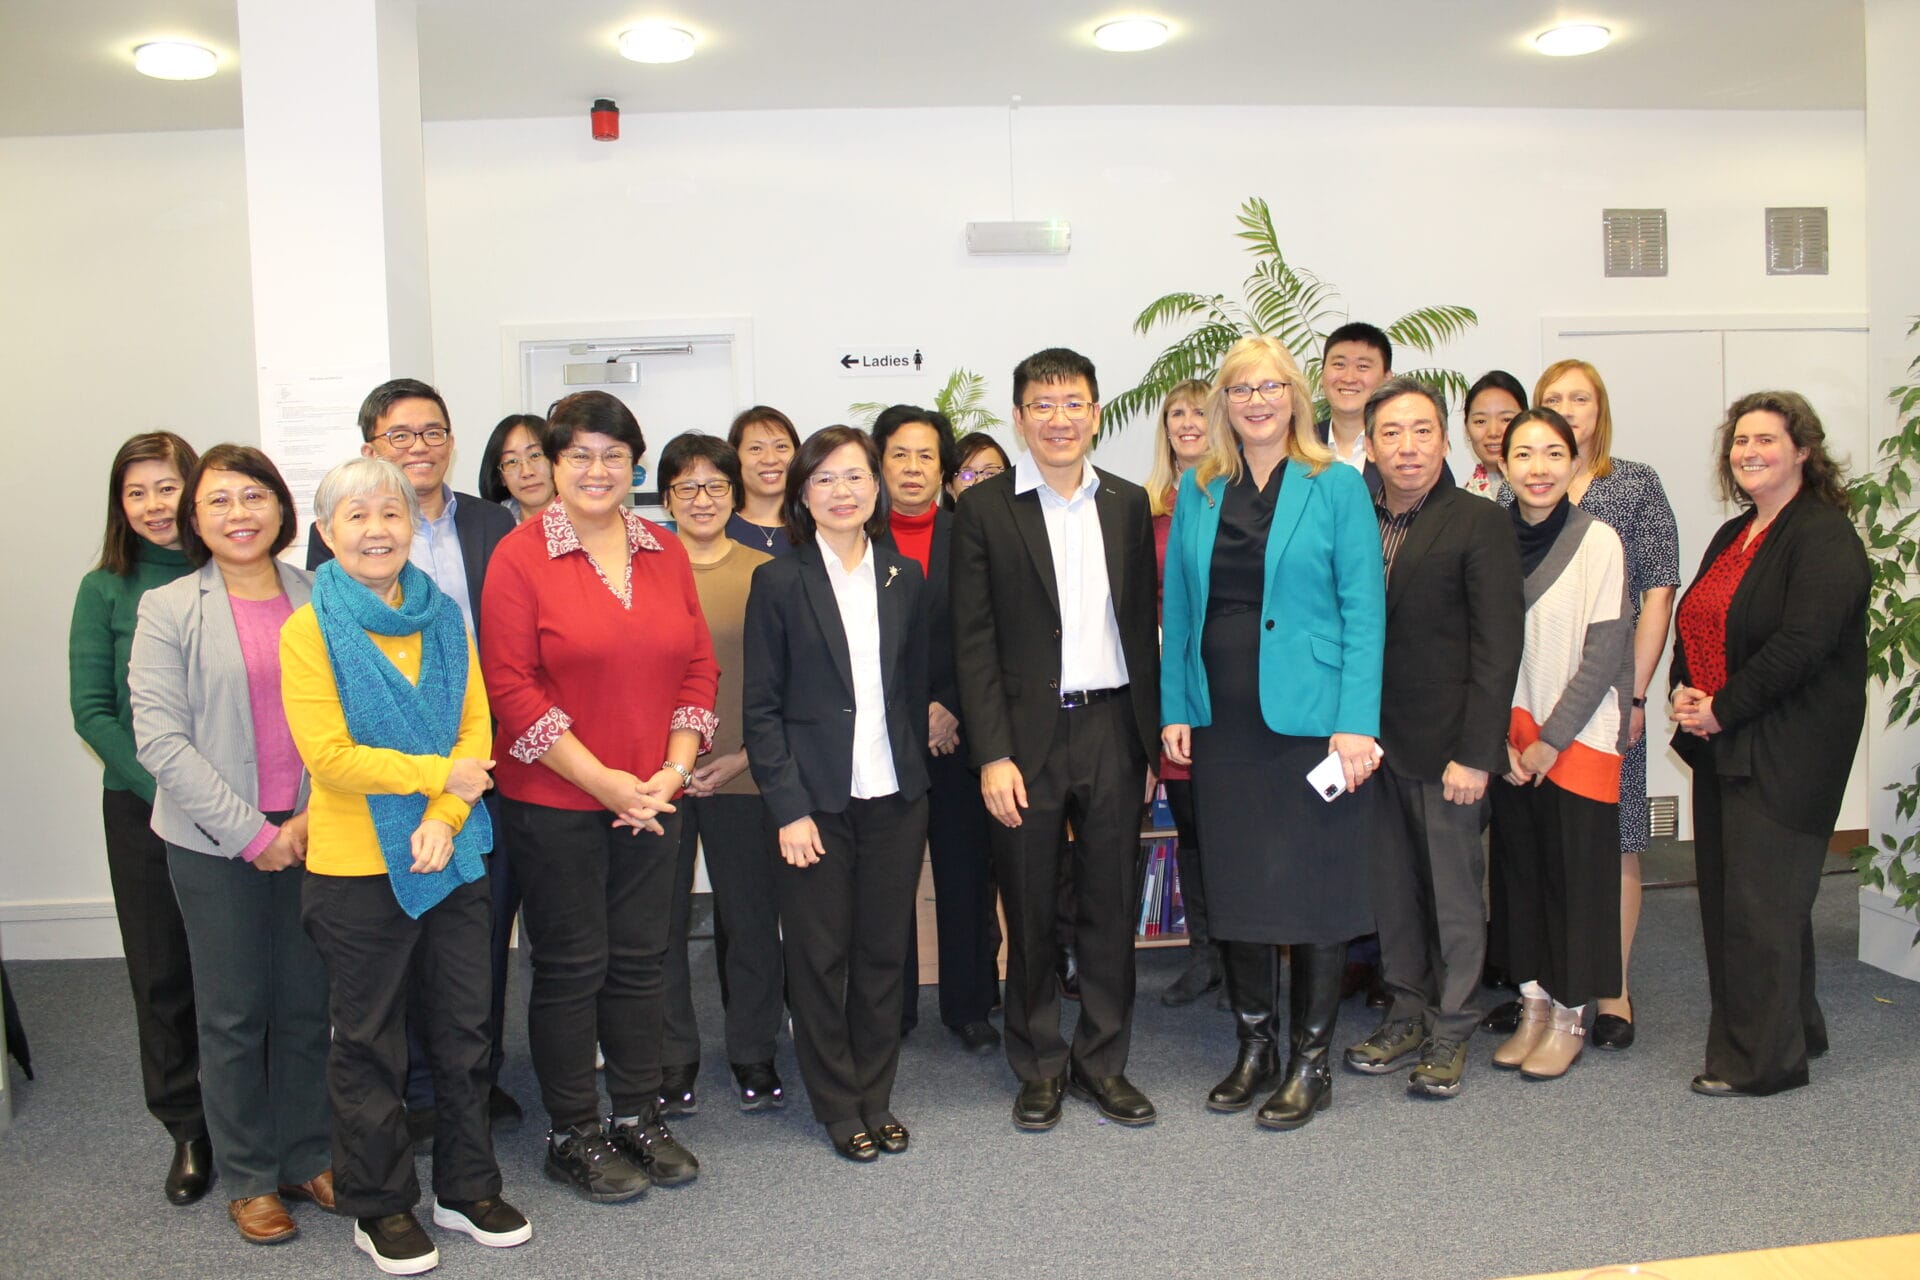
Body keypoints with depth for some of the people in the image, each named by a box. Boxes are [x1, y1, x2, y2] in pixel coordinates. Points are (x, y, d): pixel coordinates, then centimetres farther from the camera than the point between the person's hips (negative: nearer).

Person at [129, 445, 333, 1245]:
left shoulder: (317, 601, 3)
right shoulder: (167, 609, -2)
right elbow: (159, 738, -8)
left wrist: (312, 818, -9)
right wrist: (248, 832, -12)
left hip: (311, 837, 2)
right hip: (213, 846, -2)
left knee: (308, 1005, 10)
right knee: (234, 1014, 8)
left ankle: (307, 1159, 27)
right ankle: (249, 1179, 23)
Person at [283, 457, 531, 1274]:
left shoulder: (445, 619, 4)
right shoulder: (310, 630, -9)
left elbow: (476, 733, 0)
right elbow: (328, 755, -16)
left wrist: (445, 819, -14)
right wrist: (439, 775, -14)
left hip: (452, 860, 4)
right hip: (358, 869, -4)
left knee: (462, 1031, 14)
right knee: (370, 1045, 10)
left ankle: (467, 1189, 31)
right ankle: (378, 1207, 27)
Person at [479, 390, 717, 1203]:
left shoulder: (665, 553, 7)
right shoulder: (520, 556, -7)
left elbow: (699, 667, 7)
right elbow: (511, 687, -12)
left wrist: (672, 770, -5)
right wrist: (602, 781, -15)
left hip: (651, 798, 4)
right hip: (554, 801, -4)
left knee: (641, 958, 12)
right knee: (571, 966, 6)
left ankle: (639, 1117, 28)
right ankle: (572, 1135, 22)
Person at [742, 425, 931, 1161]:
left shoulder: (904, 578, 7)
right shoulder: (779, 583, -3)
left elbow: (917, 688, 12)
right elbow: (761, 707, -5)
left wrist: (917, 779, 6)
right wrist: (788, 808, -10)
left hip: (895, 797, 3)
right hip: (817, 799, -3)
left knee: (884, 951, 10)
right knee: (820, 956, 6)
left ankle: (876, 1098, 26)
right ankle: (838, 1106, 23)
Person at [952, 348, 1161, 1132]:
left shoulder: (1128, 504, 9)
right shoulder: (984, 509, -2)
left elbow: (1142, 624, 11)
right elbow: (973, 642, -5)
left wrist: (1152, 733, 6)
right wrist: (992, 754, -11)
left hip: (1112, 729, 3)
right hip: (1027, 736, -3)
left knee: (1111, 905, 10)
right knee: (1030, 912, 8)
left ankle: (1102, 1061, 26)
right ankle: (1039, 1066, 25)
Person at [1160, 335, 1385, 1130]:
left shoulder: (1337, 488, -1)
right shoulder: (1197, 492, 10)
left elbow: (1364, 610, -5)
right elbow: (1178, 606, 11)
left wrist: (1356, 723, -13)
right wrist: (1173, 709, 4)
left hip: (1311, 721, -3)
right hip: (1221, 722, 4)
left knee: (1315, 887, 4)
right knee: (1234, 886, 11)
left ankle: (1310, 1062, 19)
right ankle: (1254, 1047, 27)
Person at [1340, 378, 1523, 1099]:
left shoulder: (1480, 524, -6)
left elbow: (1497, 647, -10)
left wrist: (1474, 754, -15)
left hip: (1445, 746, -4)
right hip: (1374, 741, 4)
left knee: (1453, 892, 6)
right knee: (1391, 890, 13)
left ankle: (1451, 1032, 21)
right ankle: (1406, 1017, 28)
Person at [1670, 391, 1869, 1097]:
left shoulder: (1824, 536, -11)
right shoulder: (1733, 536, 16)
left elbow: (1802, 643, -21)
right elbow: (1696, 627, 18)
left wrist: (1722, 710, -17)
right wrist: (1685, 692, -1)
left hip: (1785, 755, -9)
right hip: (1721, 746, 9)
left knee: (1761, 902, -4)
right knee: (1725, 893, 14)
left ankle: (1762, 1058, 9)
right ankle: (1793, 1028, 30)